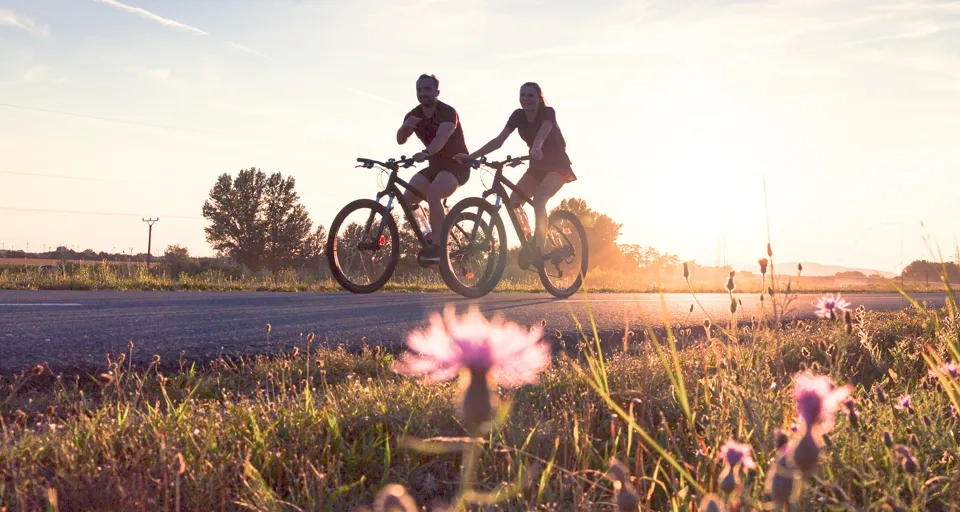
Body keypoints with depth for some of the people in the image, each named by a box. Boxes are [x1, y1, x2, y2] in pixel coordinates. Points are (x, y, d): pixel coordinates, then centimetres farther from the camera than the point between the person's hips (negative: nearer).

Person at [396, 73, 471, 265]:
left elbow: (441, 138, -37)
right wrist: (406, 126, -30)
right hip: (435, 165, 7)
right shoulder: (414, 115, 2)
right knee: (407, 198, -12)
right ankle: (430, 235, 11)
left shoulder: (448, 112, -19)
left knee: (433, 195, -33)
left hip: (457, 165, -7)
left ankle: (438, 246, -28)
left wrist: (425, 154, -55)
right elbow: (401, 140, -8)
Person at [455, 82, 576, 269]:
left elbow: (542, 134, -41)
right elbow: (499, 140, -13)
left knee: (538, 200, -31)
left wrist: (536, 149, -64)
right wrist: (472, 156, -24)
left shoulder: (548, 112, -19)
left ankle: (538, 248, -27)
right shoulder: (518, 115, -5)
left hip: (558, 166, -5)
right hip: (537, 166, 5)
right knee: (514, 200, -17)